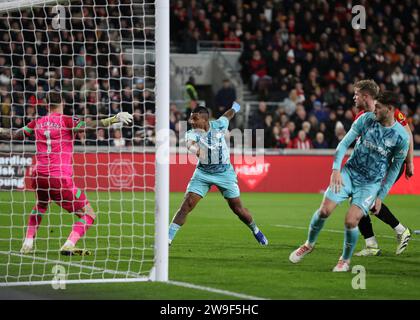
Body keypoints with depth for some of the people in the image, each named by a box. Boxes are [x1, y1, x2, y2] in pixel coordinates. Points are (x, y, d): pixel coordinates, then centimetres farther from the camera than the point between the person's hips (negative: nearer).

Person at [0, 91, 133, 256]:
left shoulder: (37, 122, 11)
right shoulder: (66, 120, -2)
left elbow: (13, 135, 23)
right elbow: (91, 124, -18)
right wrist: (114, 119, -24)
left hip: (39, 177, 6)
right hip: (61, 179, -6)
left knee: (40, 205, 36)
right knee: (89, 214, 3)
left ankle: (27, 244, 23)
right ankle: (69, 245, -19)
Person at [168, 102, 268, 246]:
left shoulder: (218, 125, -11)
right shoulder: (192, 133, -15)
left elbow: (228, 115, 12)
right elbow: (189, 142, -39)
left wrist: (234, 108, 35)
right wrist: (193, 148, -63)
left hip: (224, 172, 0)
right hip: (203, 173, 0)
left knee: (237, 208, 5)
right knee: (186, 205, -15)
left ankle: (256, 230, 32)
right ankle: (168, 238, -14)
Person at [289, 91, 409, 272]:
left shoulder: (401, 137, -12)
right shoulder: (366, 119, -7)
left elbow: (395, 168, -1)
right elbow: (345, 143, -2)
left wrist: (381, 196, -2)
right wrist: (336, 169, -14)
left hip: (371, 183, -2)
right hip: (350, 172, 2)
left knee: (350, 222, -16)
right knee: (324, 210, -10)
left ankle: (345, 260, 11)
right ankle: (309, 245, 17)